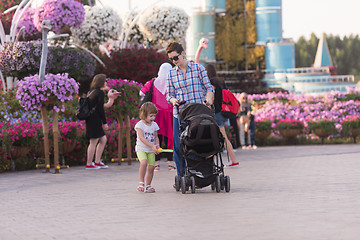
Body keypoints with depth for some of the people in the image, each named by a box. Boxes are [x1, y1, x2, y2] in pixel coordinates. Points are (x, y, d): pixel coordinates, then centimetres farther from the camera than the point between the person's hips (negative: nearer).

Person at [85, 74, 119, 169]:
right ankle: (89, 164, 0)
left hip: (91, 120, 10)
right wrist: (105, 123, -10)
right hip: (94, 119, -10)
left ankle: (97, 162, 18)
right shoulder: (100, 93, -12)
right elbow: (100, 109, -15)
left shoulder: (93, 91, 15)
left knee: (103, 139, 16)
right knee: (94, 142, -4)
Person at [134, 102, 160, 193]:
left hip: (151, 150, 5)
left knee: (151, 167, -3)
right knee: (144, 162, -28)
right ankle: (141, 182, -15)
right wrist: (152, 146, -24)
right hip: (141, 148, -5)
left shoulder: (154, 125, 8)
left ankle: (148, 185, 13)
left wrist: (157, 145, -6)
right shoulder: (139, 125, -9)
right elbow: (142, 138, -17)